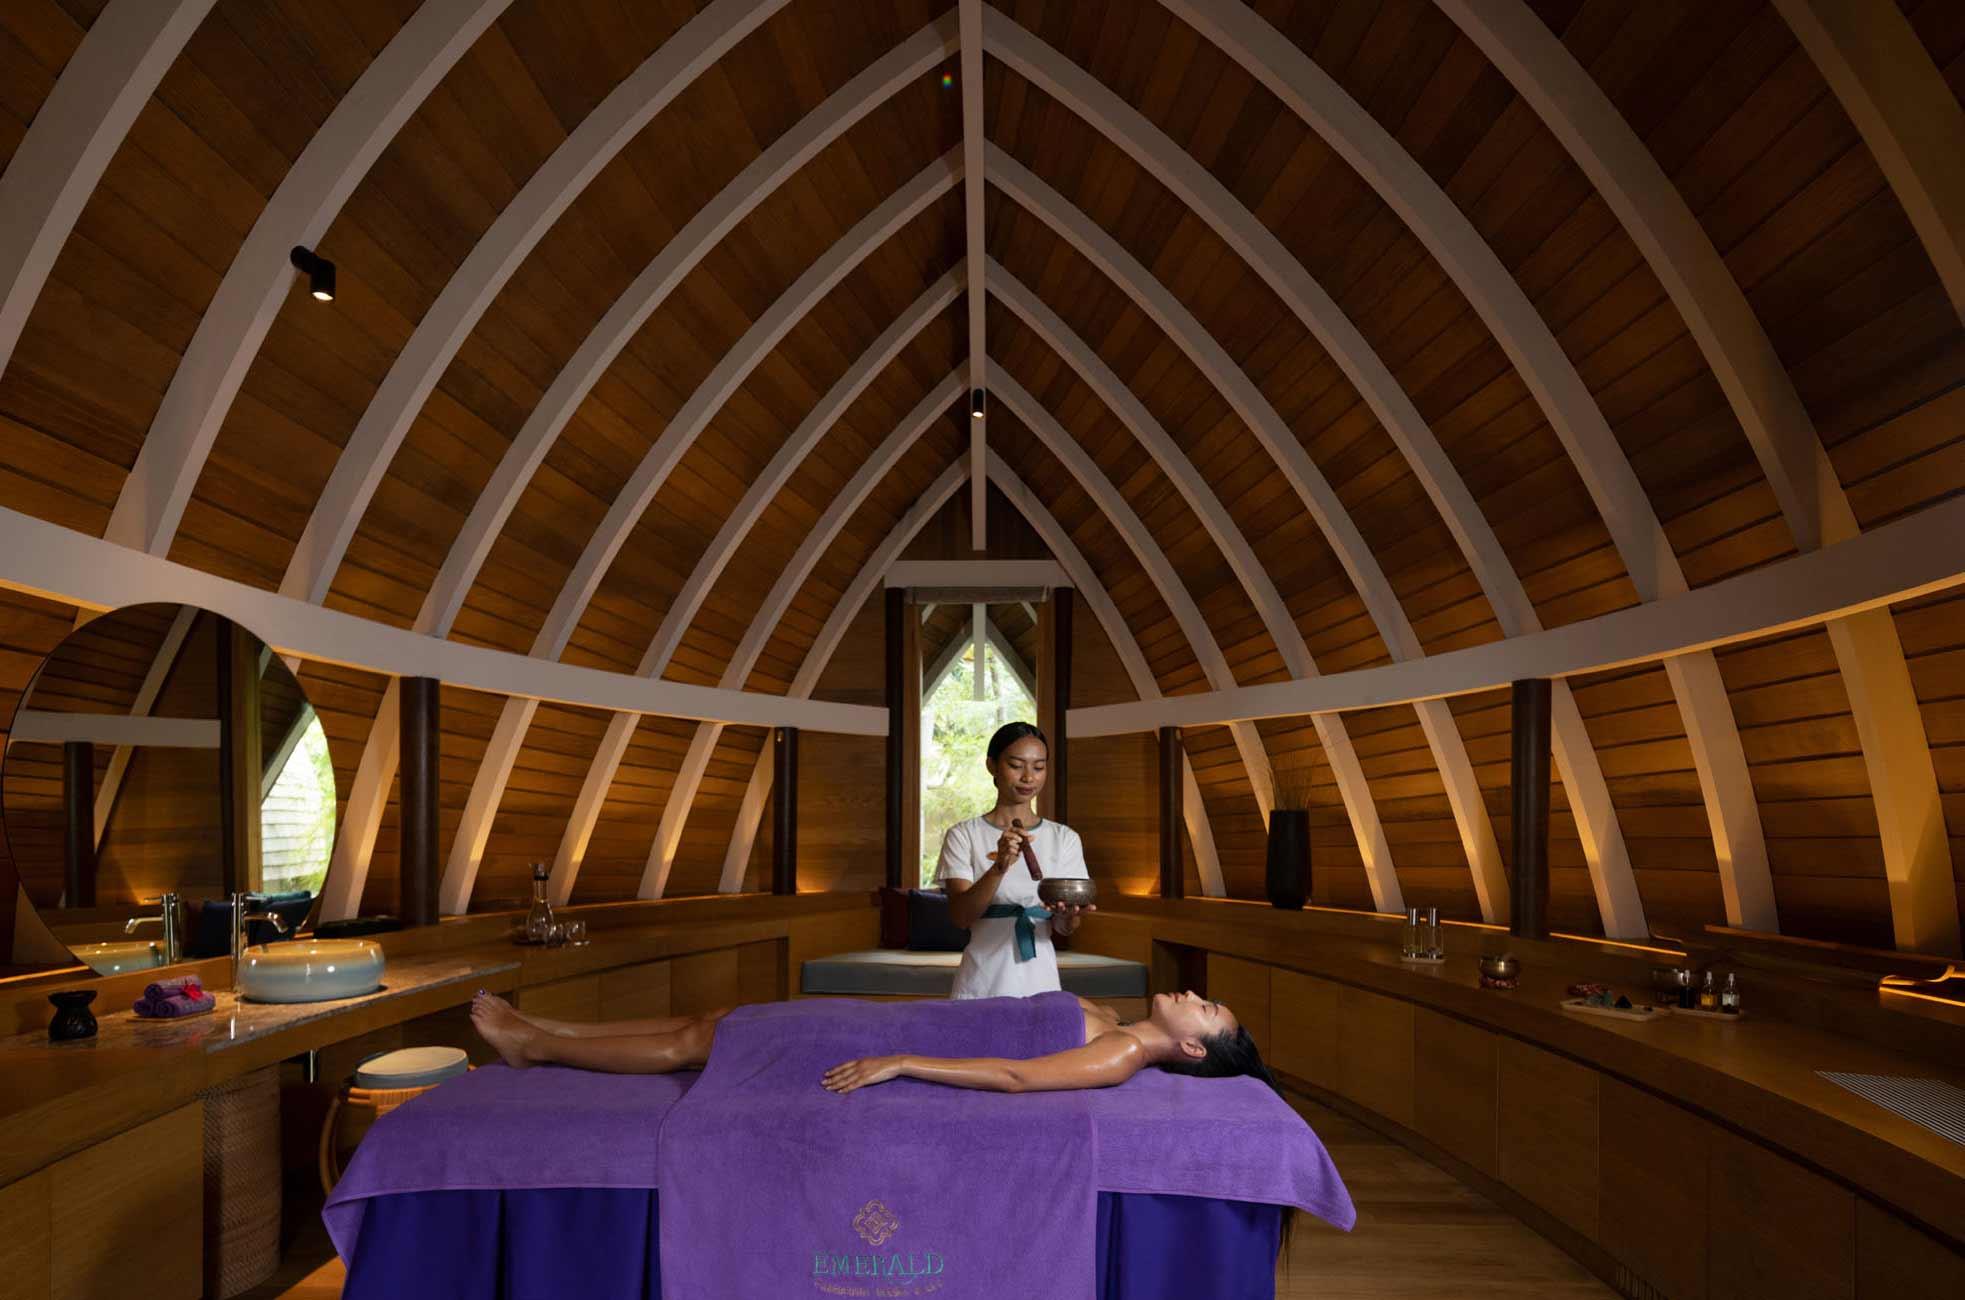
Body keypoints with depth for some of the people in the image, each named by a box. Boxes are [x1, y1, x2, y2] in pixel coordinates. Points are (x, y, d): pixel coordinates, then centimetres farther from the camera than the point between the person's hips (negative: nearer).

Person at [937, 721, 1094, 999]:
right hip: (980, 986, -2)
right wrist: (999, 868, -30)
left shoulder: (1065, 838, 1)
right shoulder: (963, 836, -4)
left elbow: (1062, 928, -3)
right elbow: (960, 916, -14)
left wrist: (1067, 916, -25)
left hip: (1040, 984, 2)